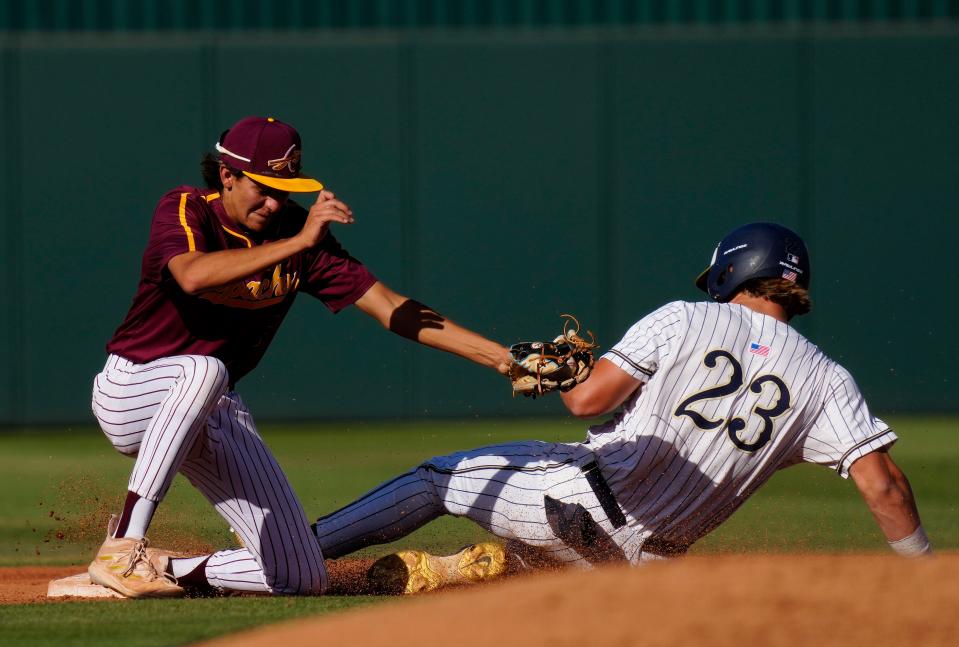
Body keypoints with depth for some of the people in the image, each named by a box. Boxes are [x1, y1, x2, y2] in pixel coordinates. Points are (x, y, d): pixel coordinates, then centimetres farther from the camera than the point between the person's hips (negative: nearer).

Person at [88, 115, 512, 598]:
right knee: (205, 369, -42)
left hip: (217, 414, 5)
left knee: (303, 577, -5)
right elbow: (193, 276, -39)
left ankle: (161, 570, 15)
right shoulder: (184, 210, -16)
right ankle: (122, 549, -41)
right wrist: (298, 244, -42)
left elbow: (387, 305, -7)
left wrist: (500, 357, -15)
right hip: (130, 395, -5)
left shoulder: (298, 231, -4)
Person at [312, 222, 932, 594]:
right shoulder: (827, 379, 4)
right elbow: (882, 482, -6)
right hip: (646, 552, 3)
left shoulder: (683, 321, -2)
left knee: (436, 478, 16)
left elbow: (587, 400, -9)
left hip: (587, 494, -3)